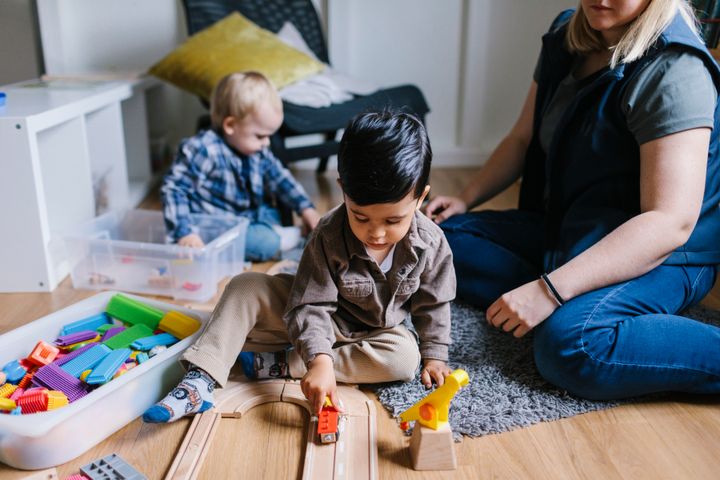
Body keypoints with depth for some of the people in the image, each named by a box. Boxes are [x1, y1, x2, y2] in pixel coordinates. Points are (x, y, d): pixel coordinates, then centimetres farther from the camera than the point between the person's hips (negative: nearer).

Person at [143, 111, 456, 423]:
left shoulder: (430, 243, -21)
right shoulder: (329, 237, -26)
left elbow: (432, 304, -5)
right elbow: (312, 304, -27)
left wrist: (434, 355, -4)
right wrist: (319, 359, -41)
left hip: (372, 333, 2)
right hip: (325, 319, -1)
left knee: (405, 358, -32)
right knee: (246, 287, -21)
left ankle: (278, 363, -25)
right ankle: (200, 380, -25)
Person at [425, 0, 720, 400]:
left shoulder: (675, 71, -20)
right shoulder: (566, 38, 5)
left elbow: (671, 224, -27)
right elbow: (523, 139, 16)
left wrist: (549, 290, -33)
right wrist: (465, 199, 4)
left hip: (656, 252, -8)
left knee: (571, 344, -36)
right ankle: (566, 307, -15)